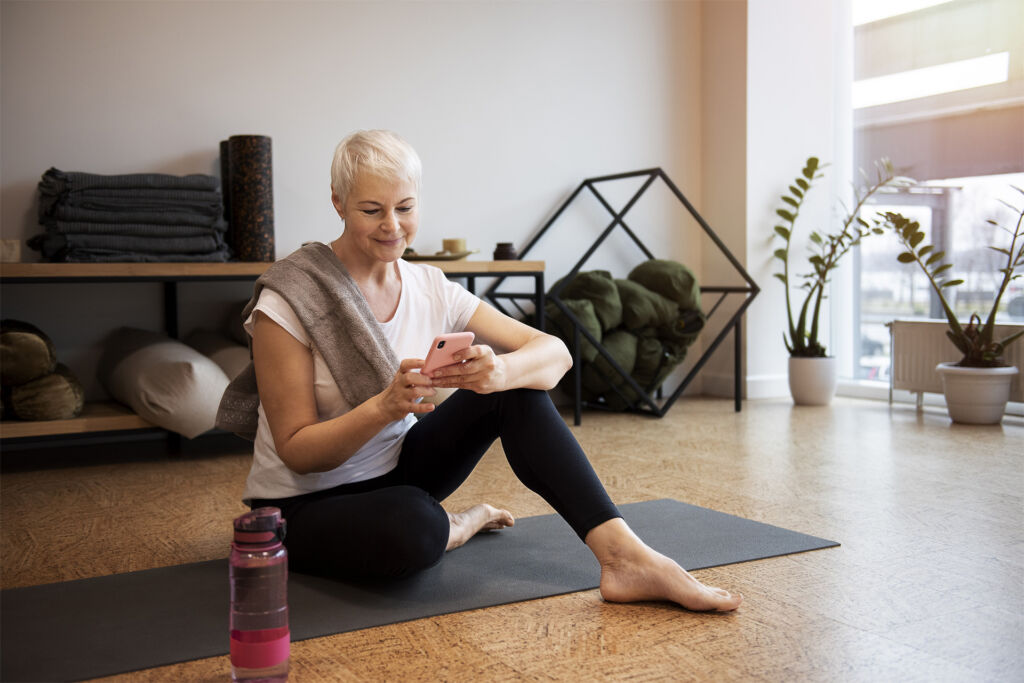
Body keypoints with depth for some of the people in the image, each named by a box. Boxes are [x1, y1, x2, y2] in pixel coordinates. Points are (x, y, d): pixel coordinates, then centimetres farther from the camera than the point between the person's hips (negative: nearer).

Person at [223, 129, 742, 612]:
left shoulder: (430, 289, -4)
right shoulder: (288, 300, -19)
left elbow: (555, 353, -11)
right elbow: (296, 451, -20)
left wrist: (500, 370, -35)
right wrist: (385, 406, -38)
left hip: (394, 470, 5)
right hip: (304, 506, -4)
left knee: (517, 390, -19)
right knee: (414, 527, -39)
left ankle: (625, 557, -26)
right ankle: (451, 527, -3)